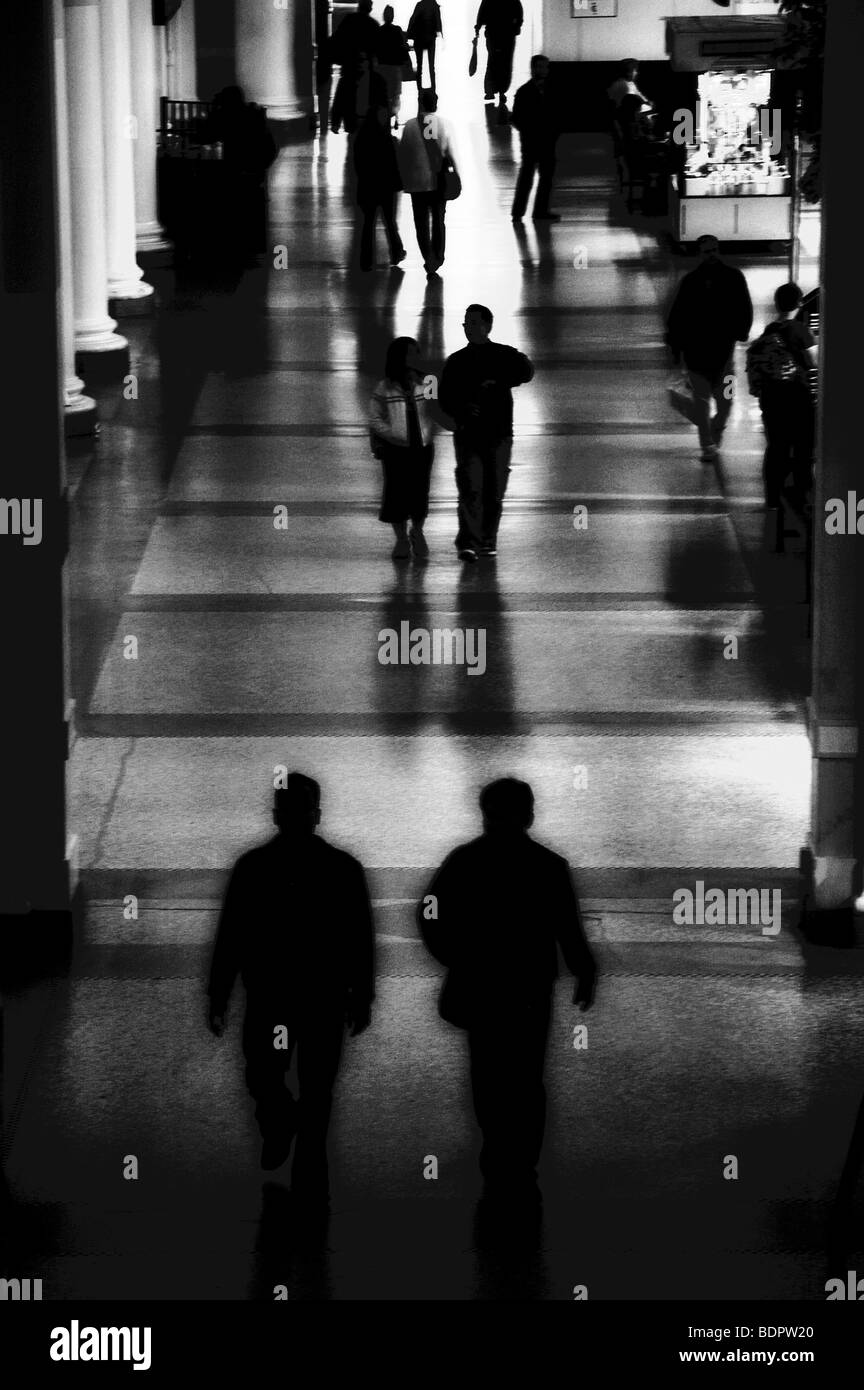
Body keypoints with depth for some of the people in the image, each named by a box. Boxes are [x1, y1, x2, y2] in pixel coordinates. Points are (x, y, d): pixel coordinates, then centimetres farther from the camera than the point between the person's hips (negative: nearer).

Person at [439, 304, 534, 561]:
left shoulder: (504, 355, 6)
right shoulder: (456, 362, 12)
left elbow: (526, 371, -13)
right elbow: (444, 398, 11)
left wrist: (497, 381, -24)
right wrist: (461, 410, -9)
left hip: (499, 434, 0)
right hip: (467, 434, 0)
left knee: (494, 492, 3)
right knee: (470, 489, -14)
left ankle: (488, 541, 16)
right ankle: (467, 543, -21)